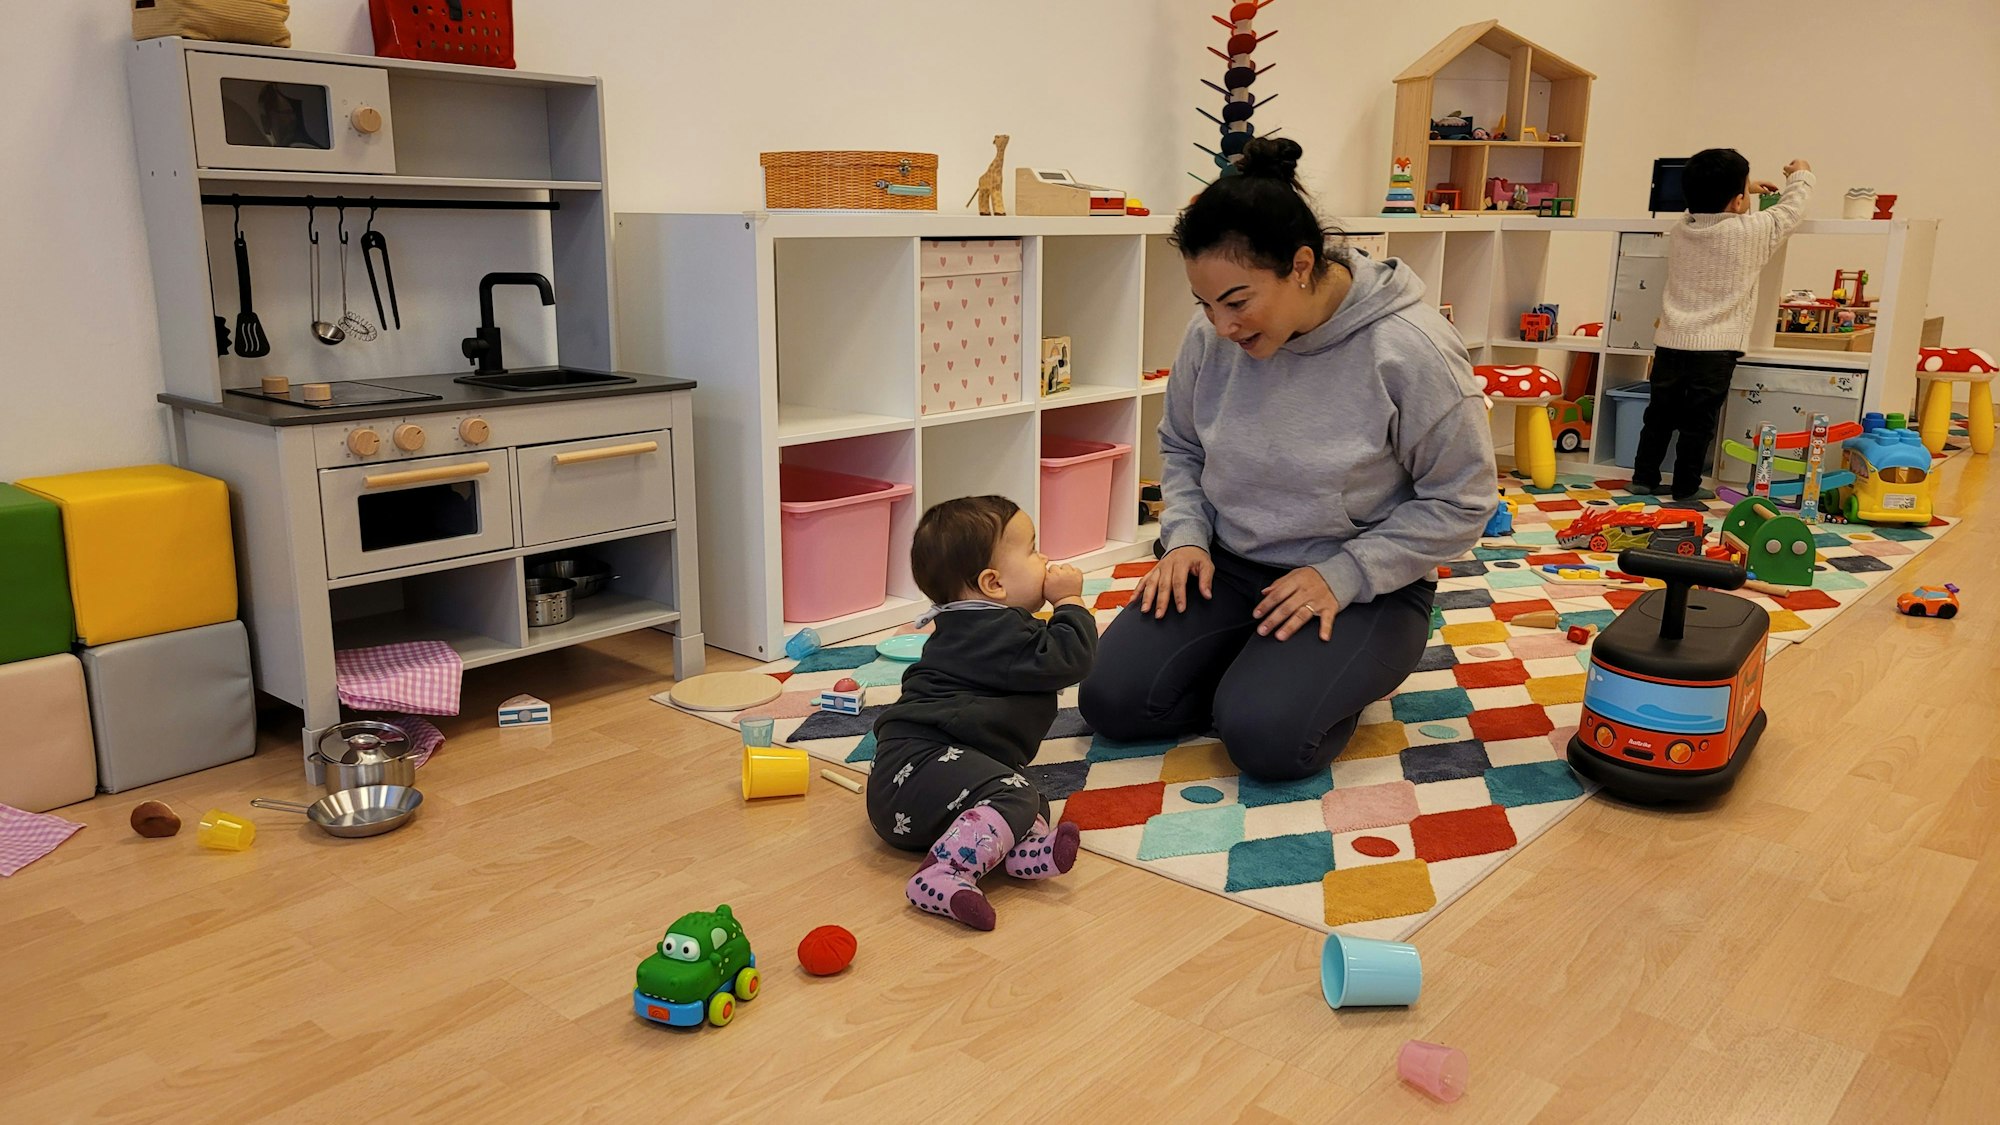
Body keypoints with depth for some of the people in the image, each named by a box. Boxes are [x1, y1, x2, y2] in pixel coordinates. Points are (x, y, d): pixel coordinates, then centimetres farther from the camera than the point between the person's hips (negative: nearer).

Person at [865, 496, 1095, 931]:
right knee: (1013, 796, -30)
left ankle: (1022, 849, -27)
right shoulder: (999, 632, -10)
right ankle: (942, 874, -42)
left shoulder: (970, 627, 25)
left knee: (1032, 799, 3)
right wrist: (1070, 601, -1)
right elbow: (1068, 659, -13)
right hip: (920, 761, -11)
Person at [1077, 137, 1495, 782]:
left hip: (1364, 586, -4)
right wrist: (1186, 535, -5)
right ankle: (1259, 671, 11)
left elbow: (1459, 502, -12)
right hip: (1229, 567, 5)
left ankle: (1345, 673, 5)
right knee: (1111, 700, -11)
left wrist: (1343, 574, -19)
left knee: (1265, 734, -27)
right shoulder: (1212, 336, -6)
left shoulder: (1410, 349, -20)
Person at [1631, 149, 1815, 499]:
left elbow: (1708, 207, 29)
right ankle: (1686, 486, 9)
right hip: (1714, 348, -4)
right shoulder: (1750, 233, -8)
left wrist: (1744, 187, 38)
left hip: (1669, 342, 5)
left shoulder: (1680, 229, 6)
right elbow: (1790, 212, 8)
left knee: (1659, 414, 13)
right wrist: (1800, 178, 27)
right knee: (1699, 421, 3)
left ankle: (1644, 477, 17)